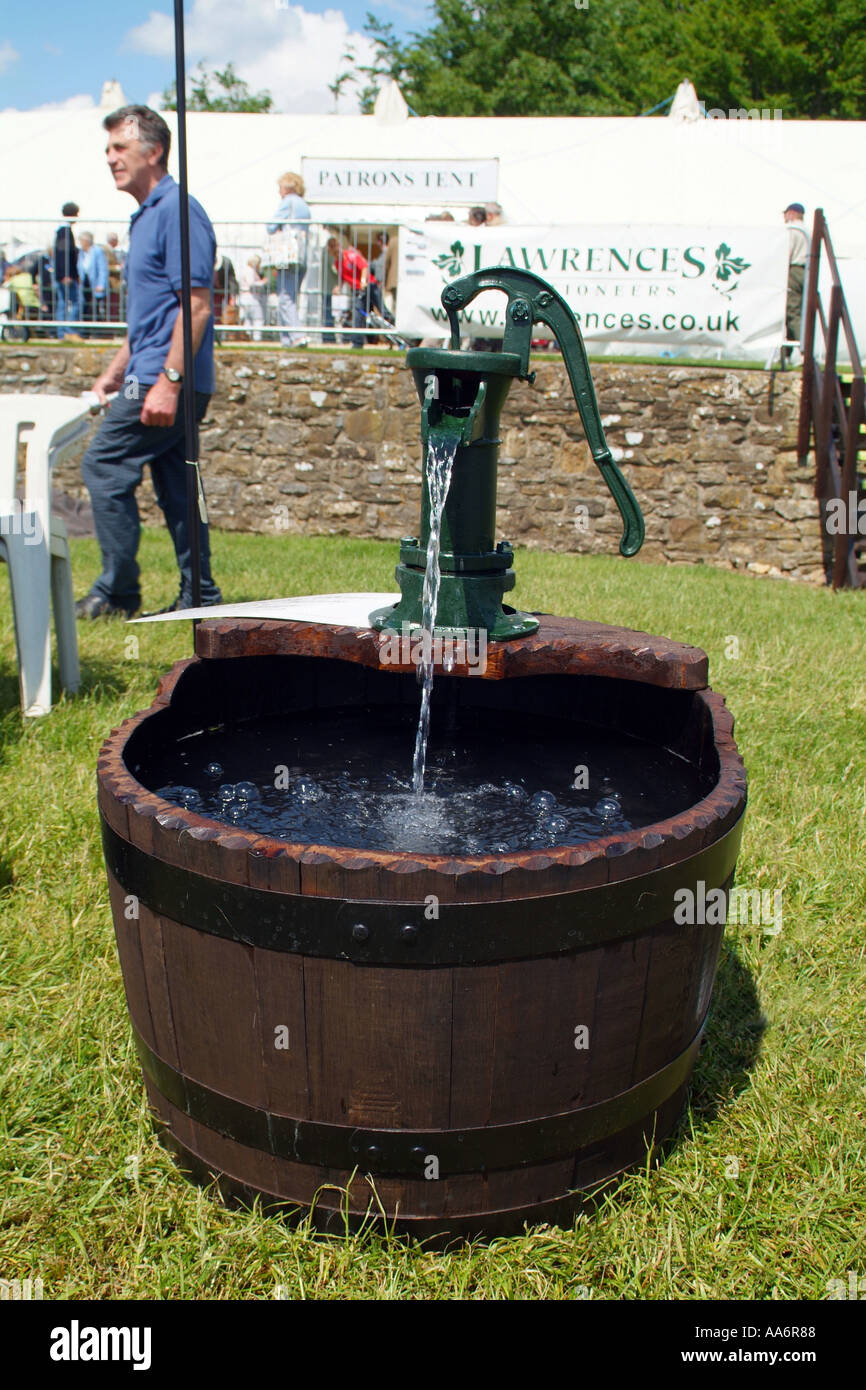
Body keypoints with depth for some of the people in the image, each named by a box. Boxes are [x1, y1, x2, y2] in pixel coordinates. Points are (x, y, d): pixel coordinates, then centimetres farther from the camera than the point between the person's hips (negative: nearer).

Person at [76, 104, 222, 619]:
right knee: (177, 487, 10)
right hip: (164, 380, 10)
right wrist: (114, 373, 24)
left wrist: (168, 381, -24)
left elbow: (197, 305, -19)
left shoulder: (177, 210, -11)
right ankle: (200, 597, 14)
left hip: (163, 381, -10)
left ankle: (117, 593, 1)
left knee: (104, 468, -6)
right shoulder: (147, 215, 20)